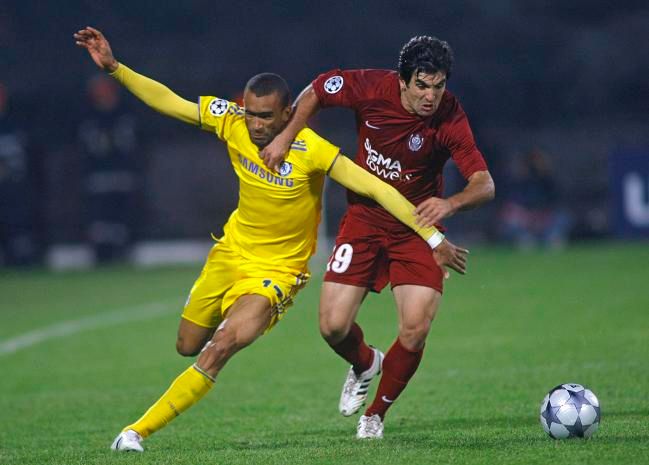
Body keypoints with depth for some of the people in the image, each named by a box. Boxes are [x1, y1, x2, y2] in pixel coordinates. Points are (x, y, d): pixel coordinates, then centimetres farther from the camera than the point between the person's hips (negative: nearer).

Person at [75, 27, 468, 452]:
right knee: (188, 346, 18)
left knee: (218, 352, -22)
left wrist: (433, 238, -25)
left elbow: (376, 189, -24)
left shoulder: (311, 151, -26)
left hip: (277, 270, -6)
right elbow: (167, 101, -7)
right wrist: (113, 67, -17)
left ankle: (138, 431, -11)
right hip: (232, 252, 6)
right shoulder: (231, 122, -13)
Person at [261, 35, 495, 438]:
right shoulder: (371, 88, -18)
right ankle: (365, 365, 30)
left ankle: (377, 413, 11)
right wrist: (286, 137, -9)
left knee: (415, 329, -16)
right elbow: (315, 92, 1)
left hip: (416, 225, -1)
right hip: (364, 219, 2)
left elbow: (485, 185, -29)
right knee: (334, 326, -8)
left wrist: (451, 203, -49)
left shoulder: (450, 119, -22)